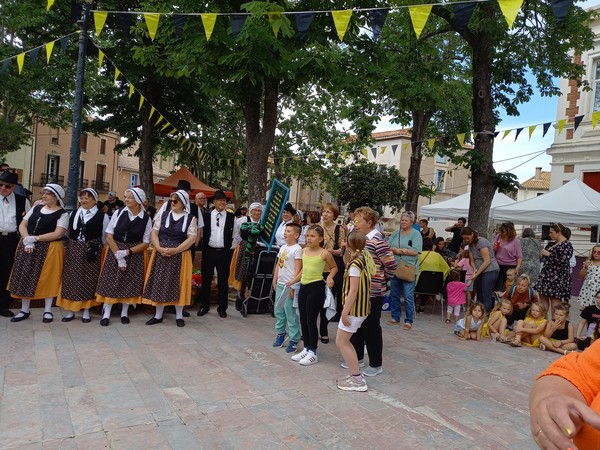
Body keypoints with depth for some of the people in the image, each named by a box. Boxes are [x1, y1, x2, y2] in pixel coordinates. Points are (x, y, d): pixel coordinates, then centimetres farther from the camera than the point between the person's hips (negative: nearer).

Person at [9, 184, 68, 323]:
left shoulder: (62, 214, -6)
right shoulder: (36, 208, 11)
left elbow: (57, 234, -16)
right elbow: (22, 225, 6)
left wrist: (34, 238, -18)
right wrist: (28, 240, -12)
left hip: (49, 249, -5)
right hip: (27, 246, 5)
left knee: (47, 279, 2)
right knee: (25, 277, 8)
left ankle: (48, 310, 15)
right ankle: (24, 310, 20)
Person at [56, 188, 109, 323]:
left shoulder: (102, 216, -2)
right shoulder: (74, 213, 9)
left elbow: (105, 236, 1)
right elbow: (68, 232, 13)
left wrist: (97, 248, 0)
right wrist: (74, 244, 3)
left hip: (92, 251, -3)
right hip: (74, 250, 3)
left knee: (88, 280, 4)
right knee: (71, 279, 4)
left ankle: (86, 311, 15)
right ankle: (70, 310, 14)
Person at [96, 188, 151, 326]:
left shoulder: (146, 218, -6)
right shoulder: (119, 212, -6)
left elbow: (145, 243, -5)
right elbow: (109, 237, -6)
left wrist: (127, 252, -17)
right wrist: (119, 256, -13)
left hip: (135, 254, 0)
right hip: (115, 251, 0)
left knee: (130, 283, 6)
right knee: (111, 281, 0)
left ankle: (124, 313, 21)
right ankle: (106, 314, 9)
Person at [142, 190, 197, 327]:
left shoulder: (190, 218, -1)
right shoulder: (163, 215, 6)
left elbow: (191, 239, -8)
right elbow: (154, 233, 3)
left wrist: (174, 250, -18)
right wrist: (159, 248, -14)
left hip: (180, 255, -2)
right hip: (161, 254, 2)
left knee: (178, 284, 3)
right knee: (160, 283, 5)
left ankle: (179, 316, 14)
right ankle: (158, 315, 16)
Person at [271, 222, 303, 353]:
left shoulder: (297, 249, -11)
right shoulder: (283, 247, 13)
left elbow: (298, 269, -14)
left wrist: (293, 285, -17)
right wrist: (275, 281, 15)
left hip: (290, 285, -8)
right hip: (280, 284, 8)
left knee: (290, 312, -4)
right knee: (278, 311, 15)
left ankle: (294, 340, 4)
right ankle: (281, 333, 29)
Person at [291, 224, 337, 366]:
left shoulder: (325, 253, -10)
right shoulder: (304, 251, 7)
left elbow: (334, 267, 5)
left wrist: (330, 277, -13)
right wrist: (293, 281, 17)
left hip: (317, 287, -6)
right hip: (304, 286, 7)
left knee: (311, 321, -1)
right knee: (303, 320, 12)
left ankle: (313, 353, 12)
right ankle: (306, 349, 26)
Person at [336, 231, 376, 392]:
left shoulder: (355, 264, -20)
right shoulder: (365, 257, 6)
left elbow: (353, 290, -22)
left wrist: (345, 312, -20)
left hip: (354, 308, -9)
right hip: (361, 307, 9)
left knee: (341, 342, 0)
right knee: (344, 341, 17)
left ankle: (357, 380, 3)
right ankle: (355, 374, 22)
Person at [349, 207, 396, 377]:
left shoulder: (377, 240, -16)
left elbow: (391, 265, -15)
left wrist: (381, 280, -2)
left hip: (372, 292, -8)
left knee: (371, 327, 3)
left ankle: (376, 364, 17)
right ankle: (357, 357, 33)